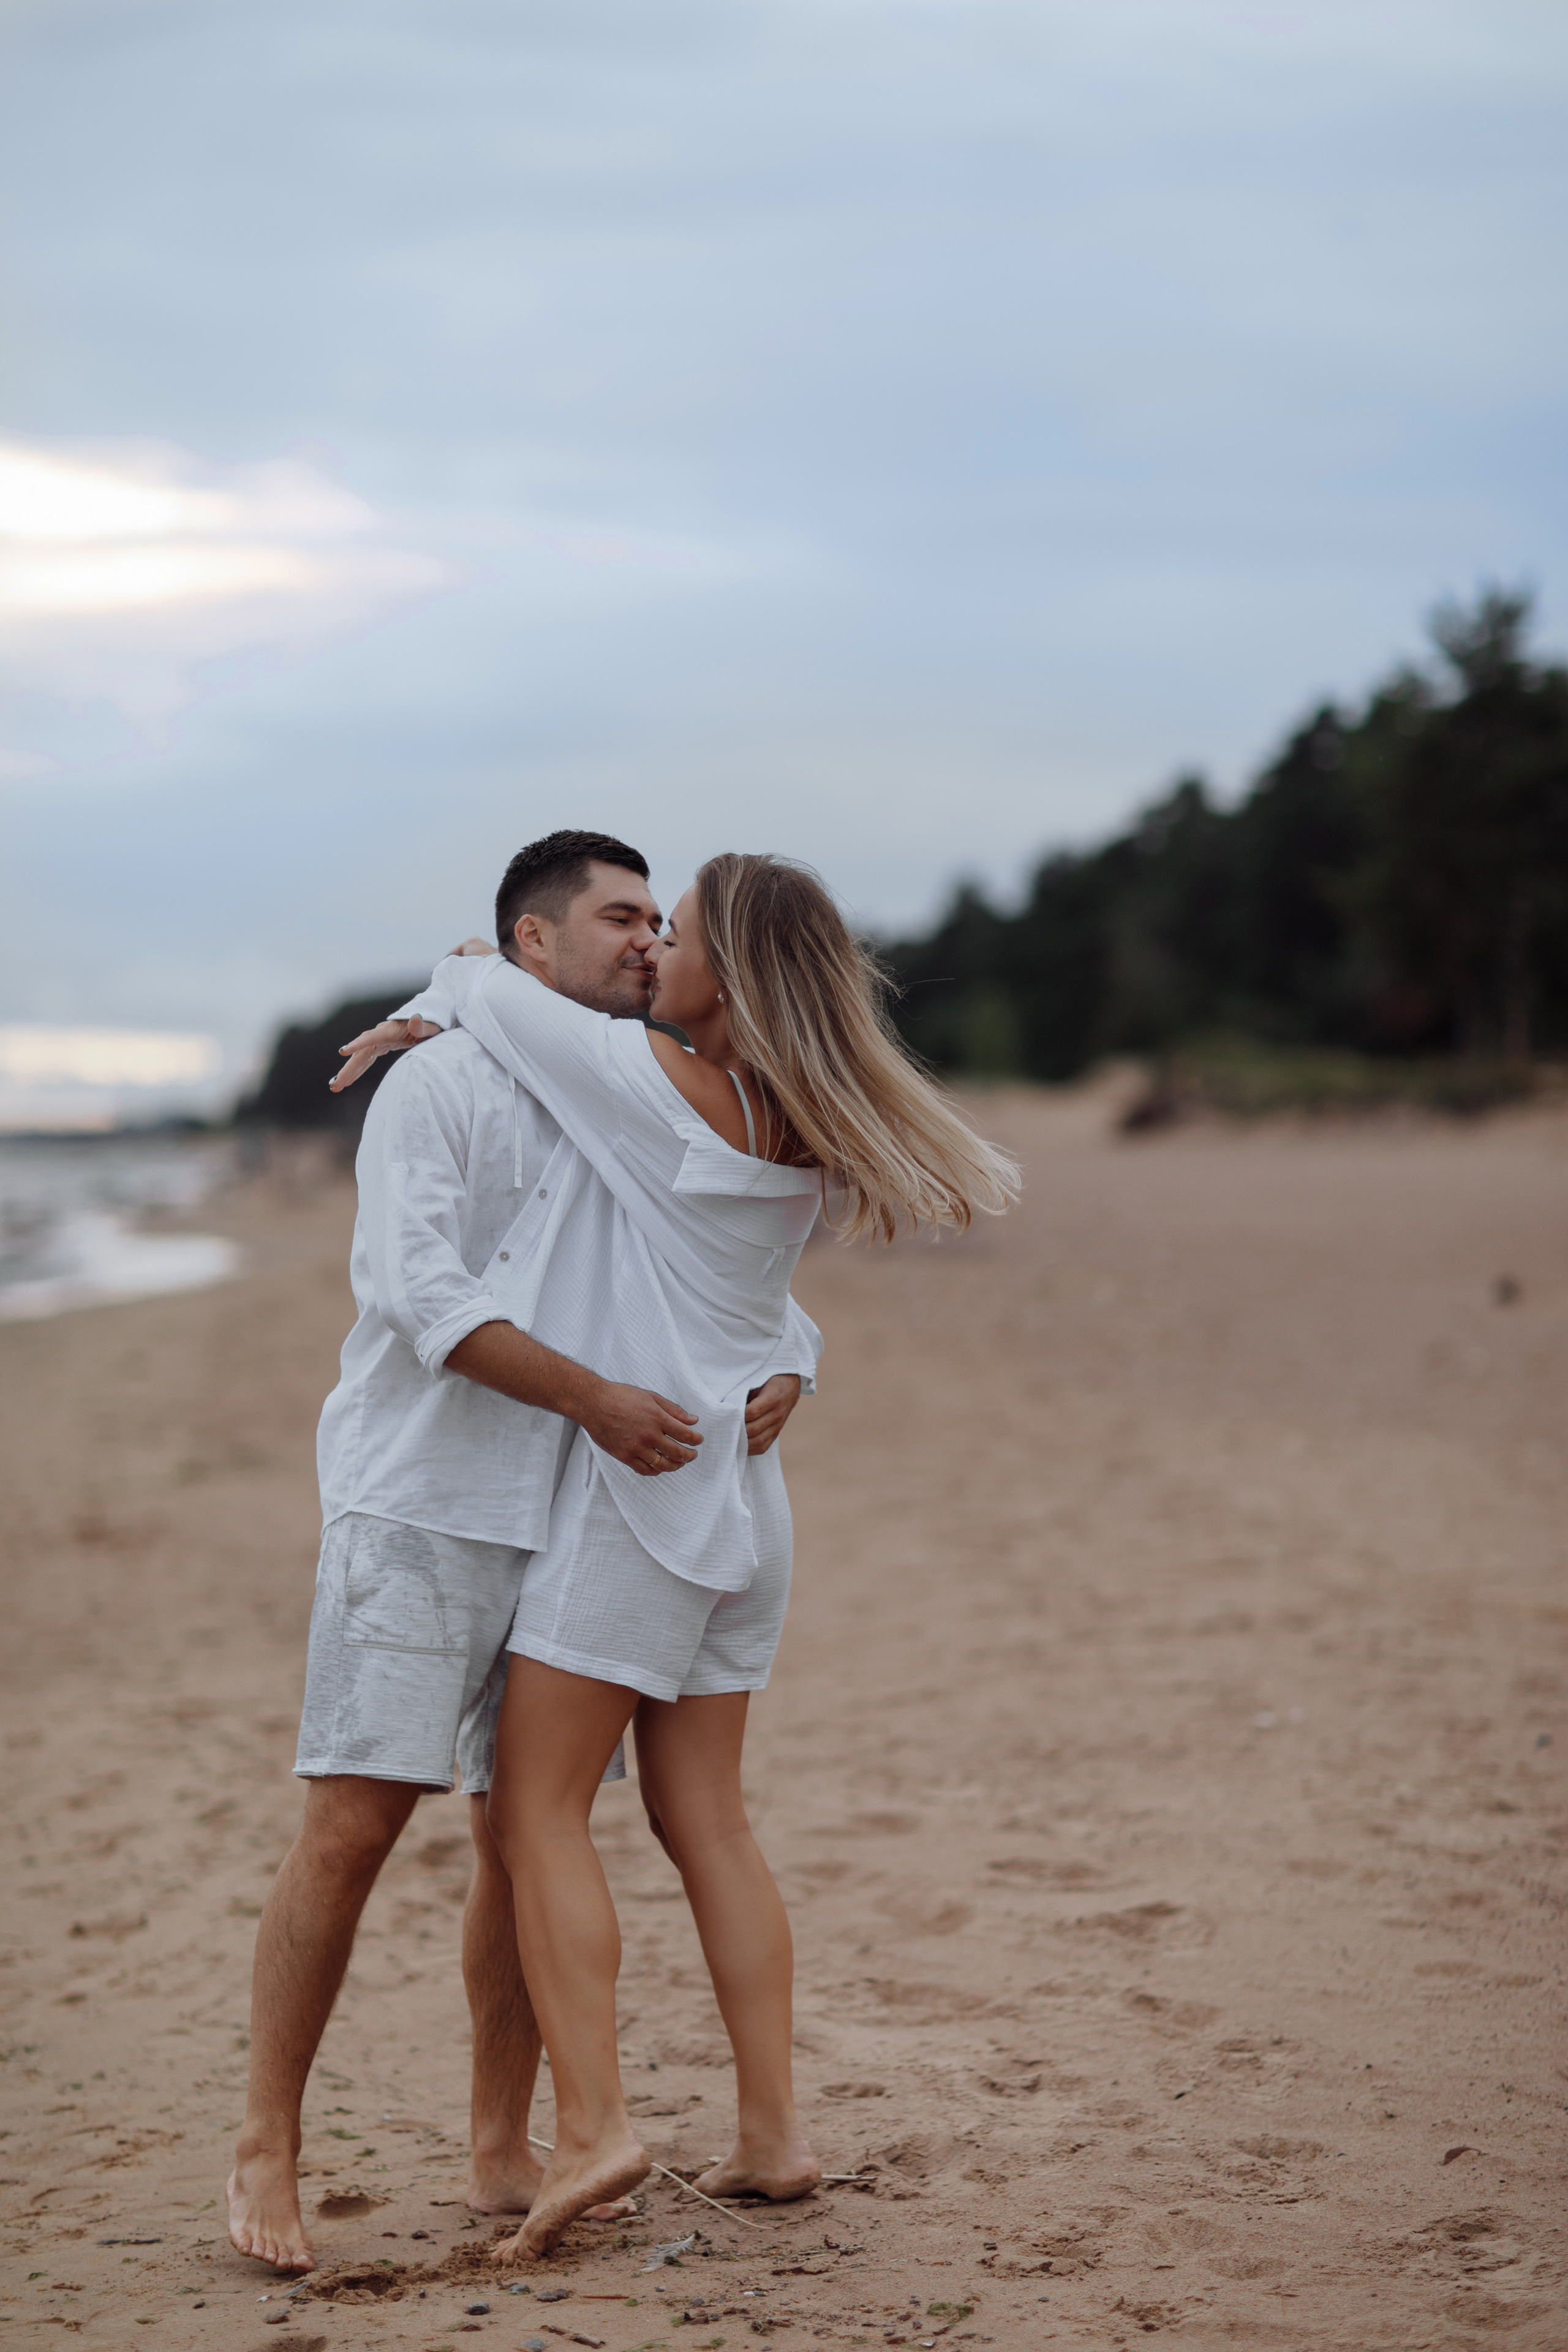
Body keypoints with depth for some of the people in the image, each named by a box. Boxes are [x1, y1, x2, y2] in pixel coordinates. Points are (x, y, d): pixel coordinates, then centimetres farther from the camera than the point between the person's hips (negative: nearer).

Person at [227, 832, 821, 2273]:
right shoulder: (439, 1087, -4)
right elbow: (415, 1290, -18)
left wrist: (782, 1379, -8)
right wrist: (592, 1397, -25)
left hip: (573, 1525, 6)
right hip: (421, 1508, -6)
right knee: (352, 1828, -9)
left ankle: (503, 2155, 17)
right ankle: (267, 2155, 0)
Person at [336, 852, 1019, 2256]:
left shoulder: (667, 1087, -17)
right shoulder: (804, 1129, 3)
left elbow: (495, 993, -6)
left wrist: (430, 1008, 15)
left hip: (634, 1487, -7)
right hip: (736, 1496, 8)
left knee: (538, 1810, -3)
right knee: (704, 1819, 11)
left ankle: (593, 2126, -11)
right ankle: (773, 2132, 11)